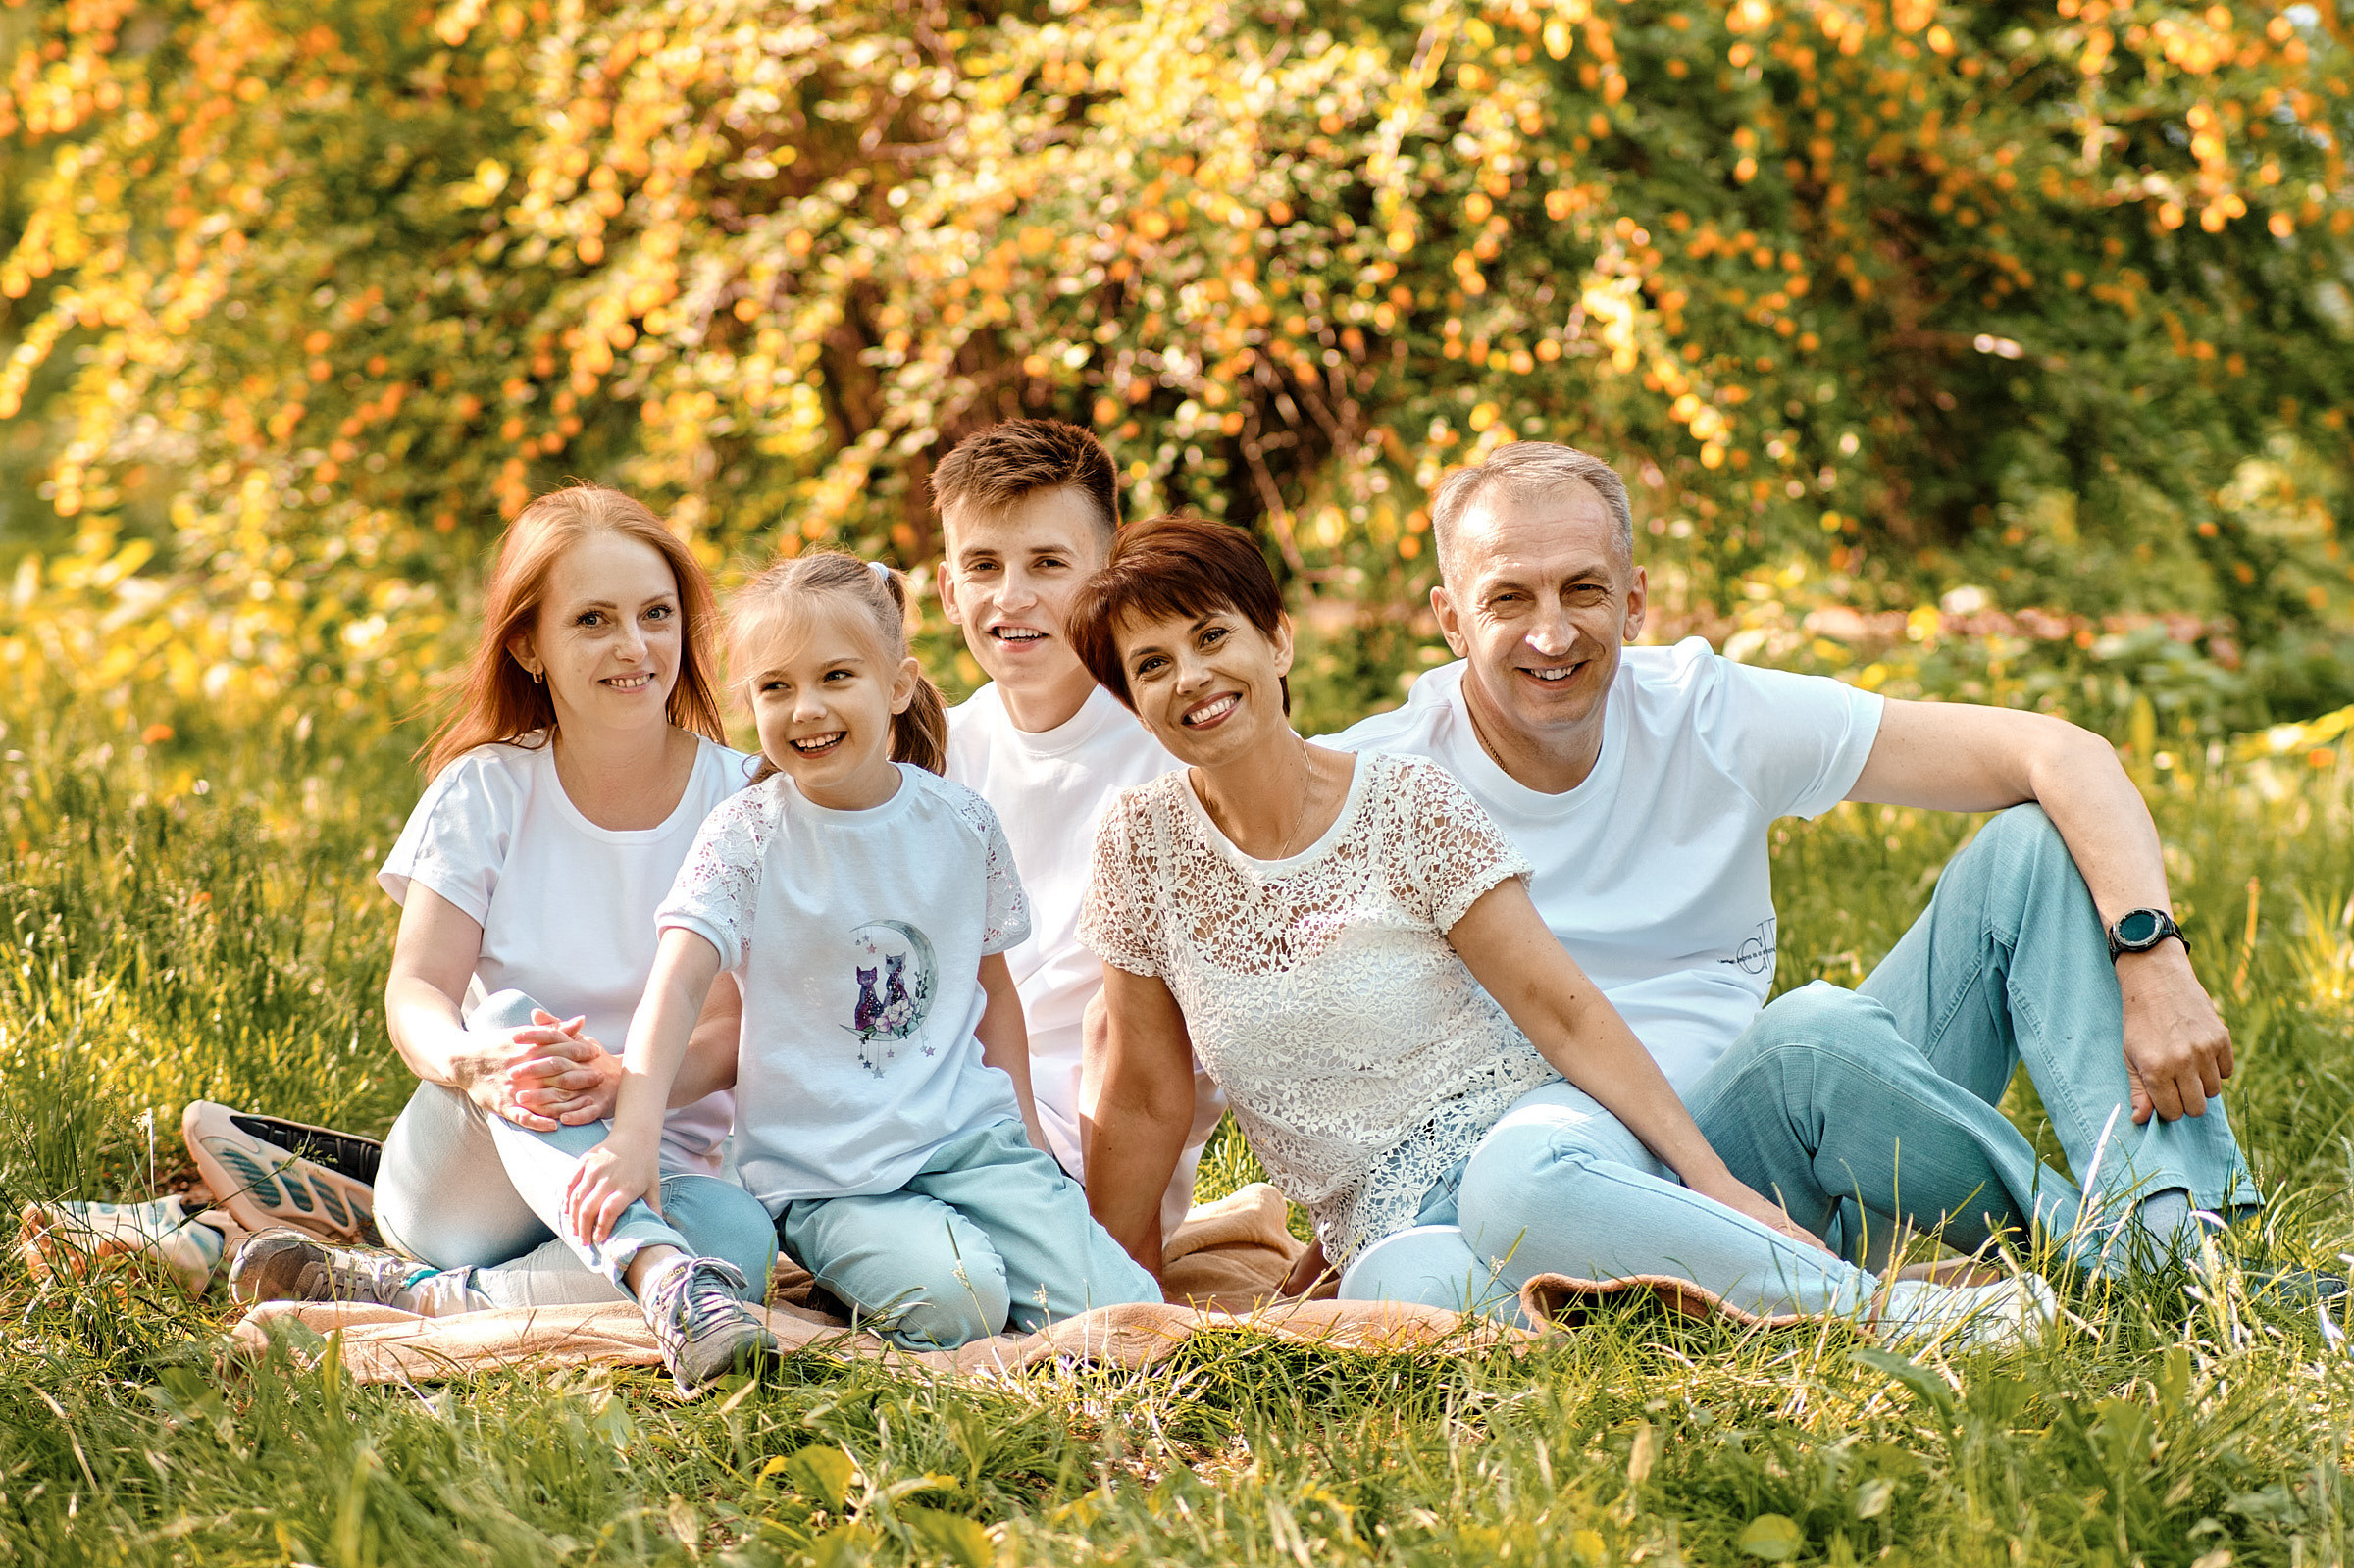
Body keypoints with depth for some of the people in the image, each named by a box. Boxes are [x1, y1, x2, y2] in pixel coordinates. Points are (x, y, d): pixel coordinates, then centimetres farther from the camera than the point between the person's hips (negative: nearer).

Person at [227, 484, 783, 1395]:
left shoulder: (739, 799, -1)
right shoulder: (484, 792, 1)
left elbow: (736, 1024, -10)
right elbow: (417, 990, -10)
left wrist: (625, 1079, -34)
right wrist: (470, 1065, -37)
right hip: (460, 1175, 0)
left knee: (740, 1234, -36)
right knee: (509, 1018, -34)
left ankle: (422, 1296, -32)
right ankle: (661, 1272, -53)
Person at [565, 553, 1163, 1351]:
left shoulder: (962, 823, 4)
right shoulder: (743, 836, -7)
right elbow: (678, 983, -20)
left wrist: (1026, 1132, 9)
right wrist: (634, 1136, -35)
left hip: (968, 1137, 3)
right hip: (822, 1177, -3)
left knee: (1121, 1312, -16)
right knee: (956, 1299, -30)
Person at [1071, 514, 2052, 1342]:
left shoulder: (1407, 806, -4)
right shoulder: (1144, 843, 2)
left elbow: (1563, 1009, -7)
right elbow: (1145, 1099, 9)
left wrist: (1713, 1178, -17)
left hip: (1525, 1125, -1)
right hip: (1391, 1218, 1)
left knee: (1517, 1182, -42)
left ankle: (1890, 1308, -30)